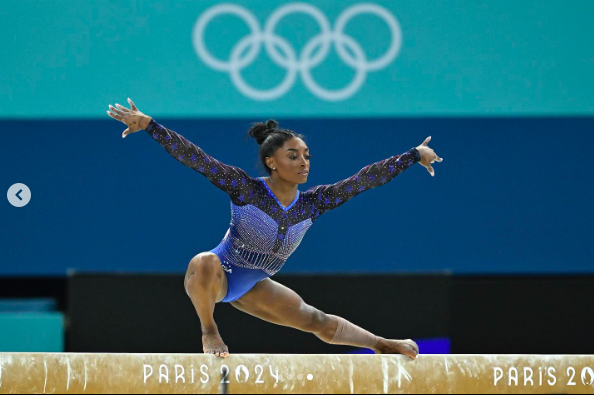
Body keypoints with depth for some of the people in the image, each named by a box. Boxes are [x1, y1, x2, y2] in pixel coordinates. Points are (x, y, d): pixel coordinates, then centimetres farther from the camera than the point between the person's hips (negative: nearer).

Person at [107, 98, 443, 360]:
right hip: (216, 276, -6)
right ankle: (209, 330, -17)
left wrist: (414, 156, 4)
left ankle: (380, 345, 39)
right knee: (205, 262, -41)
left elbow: (365, 179, -1)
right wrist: (149, 125, -38)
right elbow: (195, 158, -29)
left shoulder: (312, 203, -6)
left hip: (251, 288, 6)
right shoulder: (245, 189, -22)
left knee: (312, 319, 18)